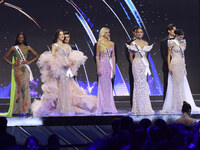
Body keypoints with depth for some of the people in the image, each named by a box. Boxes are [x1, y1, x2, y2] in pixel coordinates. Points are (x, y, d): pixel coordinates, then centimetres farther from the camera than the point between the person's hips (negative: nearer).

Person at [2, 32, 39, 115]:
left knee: (25, 86, -7)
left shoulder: (27, 48, 10)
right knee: (19, 86, -5)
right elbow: (5, 57, 13)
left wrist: (30, 62, 2)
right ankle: (19, 109, -2)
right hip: (17, 69, 0)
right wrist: (12, 63, 1)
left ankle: (25, 109, -6)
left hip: (25, 69, 0)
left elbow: (37, 56, 12)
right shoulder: (14, 48, 9)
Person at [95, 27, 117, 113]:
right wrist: (98, 68, -10)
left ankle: (109, 107, 7)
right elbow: (97, 56, -2)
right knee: (103, 85, -3)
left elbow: (113, 56, 12)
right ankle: (103, 108, 0)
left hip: (109, 65, 4)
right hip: (102, 65, -4)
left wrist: (114, 68, 5)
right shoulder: (99, 43, 0)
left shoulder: (111, 43, 12)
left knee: (109, 86, 4)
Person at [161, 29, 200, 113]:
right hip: (175, 65, -6)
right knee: (176, 84, -6)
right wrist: (169, 67, -10)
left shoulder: (183, 43, 12)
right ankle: (176, 106, -2)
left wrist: (184, 66, 17)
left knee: (182, 84, 5)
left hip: (182, 65, 6)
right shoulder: (172, 43, -6)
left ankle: (182, 105, 9)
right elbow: (169, 55, -5)